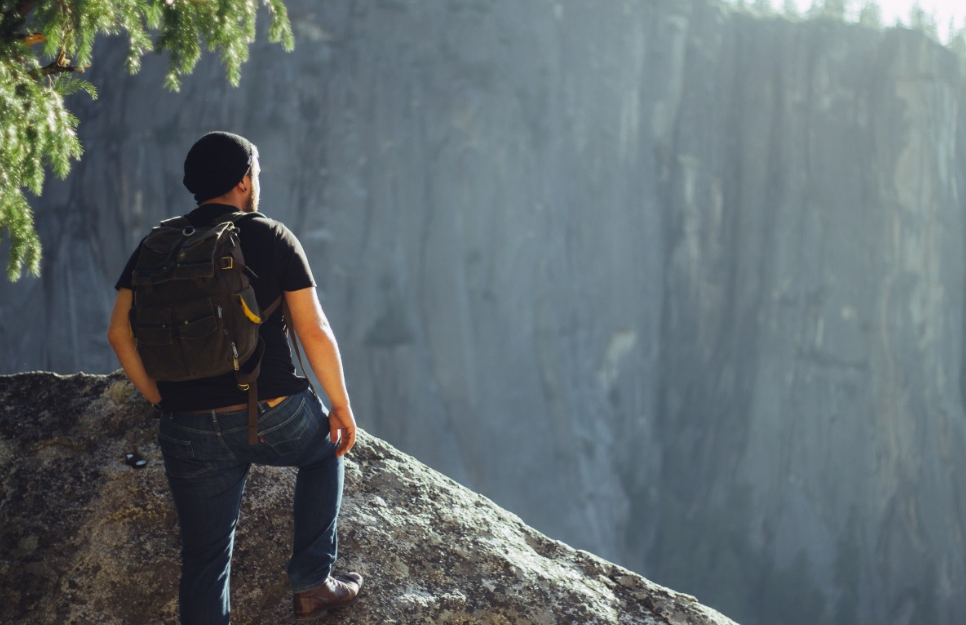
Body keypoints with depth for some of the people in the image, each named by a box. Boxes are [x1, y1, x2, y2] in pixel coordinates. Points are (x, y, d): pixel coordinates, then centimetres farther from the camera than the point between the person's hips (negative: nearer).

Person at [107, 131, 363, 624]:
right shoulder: (272, 238, -2)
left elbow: (120, 333, 2)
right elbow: (314, 331, -5)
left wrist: (163, 401, 12)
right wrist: (341, 405, 6)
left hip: (190, 431, 2)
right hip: (275, 417, -2)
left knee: (204, 561, 9)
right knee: (325, 449, 31)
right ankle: (311, 581, 24)